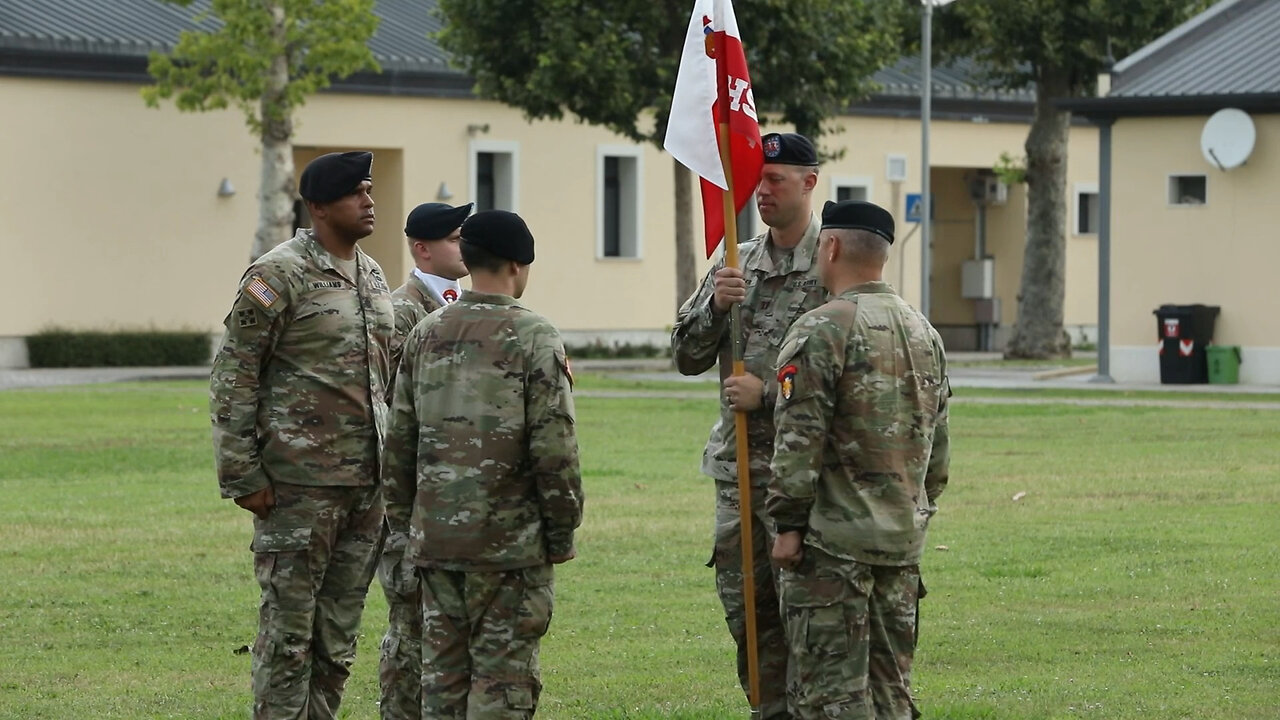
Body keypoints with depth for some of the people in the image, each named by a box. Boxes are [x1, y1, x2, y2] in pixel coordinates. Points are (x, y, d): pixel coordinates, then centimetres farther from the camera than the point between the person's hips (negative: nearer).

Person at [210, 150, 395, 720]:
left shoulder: (372, 277, 14)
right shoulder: (279, 276, -9)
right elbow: (232, 379, -10)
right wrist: (241, 475, -13)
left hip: (366, 481, 7)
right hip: (299, 481, -7)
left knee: (340, 630, 10)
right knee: (289, 626, -3)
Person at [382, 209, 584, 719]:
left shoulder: (426, 334, 8)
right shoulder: (533, 337, -9)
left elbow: (399, 441, 11)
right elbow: (554, 447, -11)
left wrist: (404, 520, 19)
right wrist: (562, 533, -3)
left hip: (433, 537, 5)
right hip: (509, 538, -5)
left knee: (442, 675, 10)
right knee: (502, 676, -2)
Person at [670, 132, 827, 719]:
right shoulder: (736, 264, 12)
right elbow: (686, 357, 10)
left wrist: (768, 393, -14)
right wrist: (714, 305, -8)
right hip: (736, 467, 6)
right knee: (745, 608, 10)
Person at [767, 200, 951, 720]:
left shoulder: (821, 331, -12)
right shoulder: (924, 332, 13)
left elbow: (800, 439, -16)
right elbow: (939, 444, 17)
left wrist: (788, 525, -11)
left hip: (833, 540, -7)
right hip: (904, 540, 7)